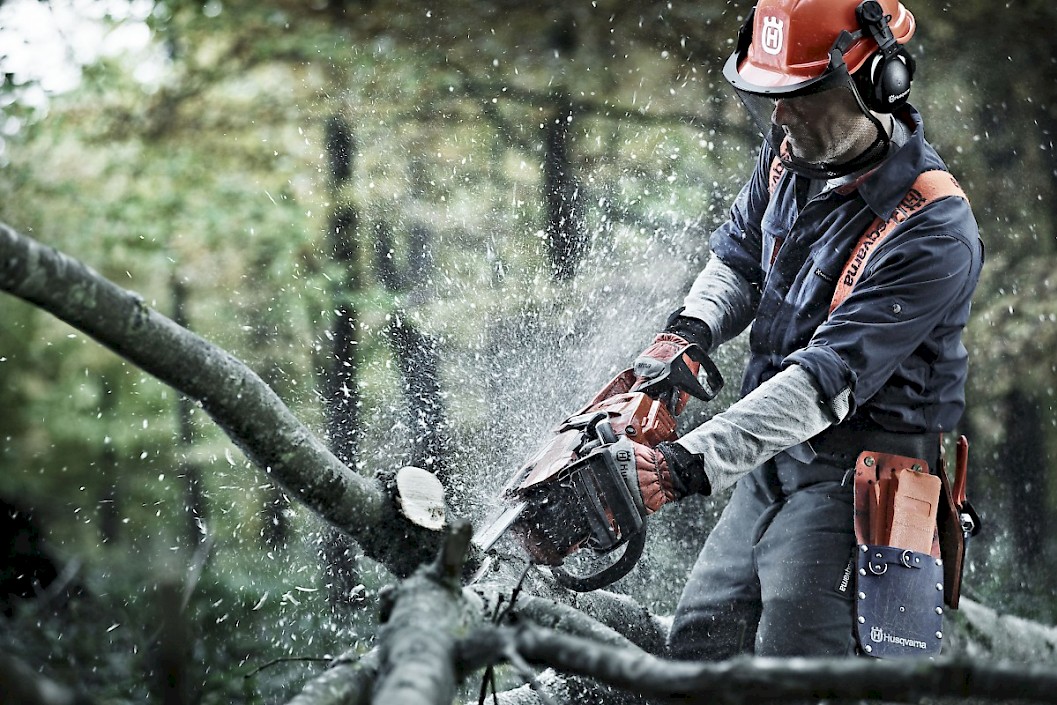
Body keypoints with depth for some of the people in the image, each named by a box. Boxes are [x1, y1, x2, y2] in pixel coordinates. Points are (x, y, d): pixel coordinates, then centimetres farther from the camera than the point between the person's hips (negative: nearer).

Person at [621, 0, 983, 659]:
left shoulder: (933, 233, -25)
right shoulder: (792, 152, -1)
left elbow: (829, 379, -30)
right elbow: (740, 257, 17)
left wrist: (686, 466, -35)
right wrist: (687, 332, -6)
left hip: (848, 482, -8)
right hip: (771, 465, 8)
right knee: (698, 644, 15)